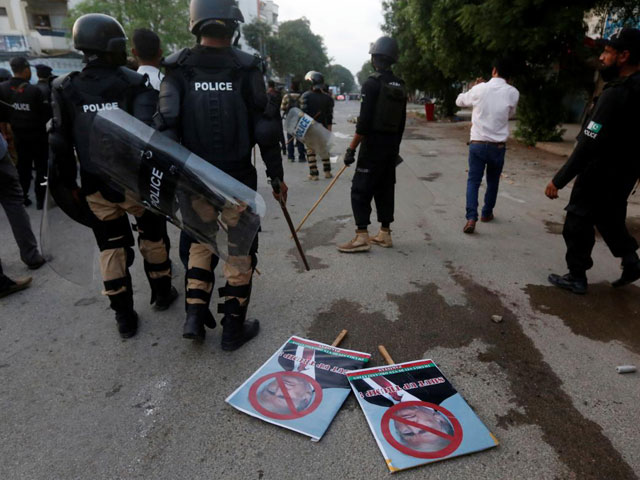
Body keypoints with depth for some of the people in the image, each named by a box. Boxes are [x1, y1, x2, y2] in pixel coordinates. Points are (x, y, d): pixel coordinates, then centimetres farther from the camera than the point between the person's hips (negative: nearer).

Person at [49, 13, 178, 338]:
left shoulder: (65, 89, 1)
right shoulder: (134, 83, -8)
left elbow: (60, 142, 2)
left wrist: (68, 182, 11)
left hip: (96, 186, 3)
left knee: (112, 248, 12)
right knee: (153, 238, 18)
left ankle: (124, 317, 19)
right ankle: (162, 293, 34)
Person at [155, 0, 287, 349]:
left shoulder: (178, 70, -2)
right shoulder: (246, 68, -5)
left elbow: (167, 129, -7)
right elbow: (265, 130, -6)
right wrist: (276, 175, 2)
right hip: (238, 180, -2)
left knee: (200, 244, 21)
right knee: (238, 250, 10)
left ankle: (195, 317, 18)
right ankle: (233, 328, 19)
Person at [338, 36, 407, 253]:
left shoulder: (372, 83, -11)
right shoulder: (400, 86, 13)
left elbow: (364, 121, -18)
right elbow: (401, 122, 15)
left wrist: (351, 149, -15)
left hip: (373, 145, -8)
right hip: (392, 146, 8)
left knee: (360, 190, -5)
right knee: (385, 188, 13)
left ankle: (362, 237, -8)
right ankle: (385, 234, 18)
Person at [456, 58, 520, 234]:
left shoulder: (480, 89, -5)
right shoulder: (513, 93, -2)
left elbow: (459, 101, 11)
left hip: (477, 144, -1)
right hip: (498, 146, 1)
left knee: (473, 181, 2)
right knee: (493, 181, 19)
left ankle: (471, 218, -14)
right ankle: (487, 213, 32)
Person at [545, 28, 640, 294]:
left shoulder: (617, 94, -25)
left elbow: (589, 145, -29)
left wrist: (559, 180, -27)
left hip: (600, 174, -8)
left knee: (578, 224, 5)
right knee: (610, 219, 26)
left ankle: (576, 277, 15)